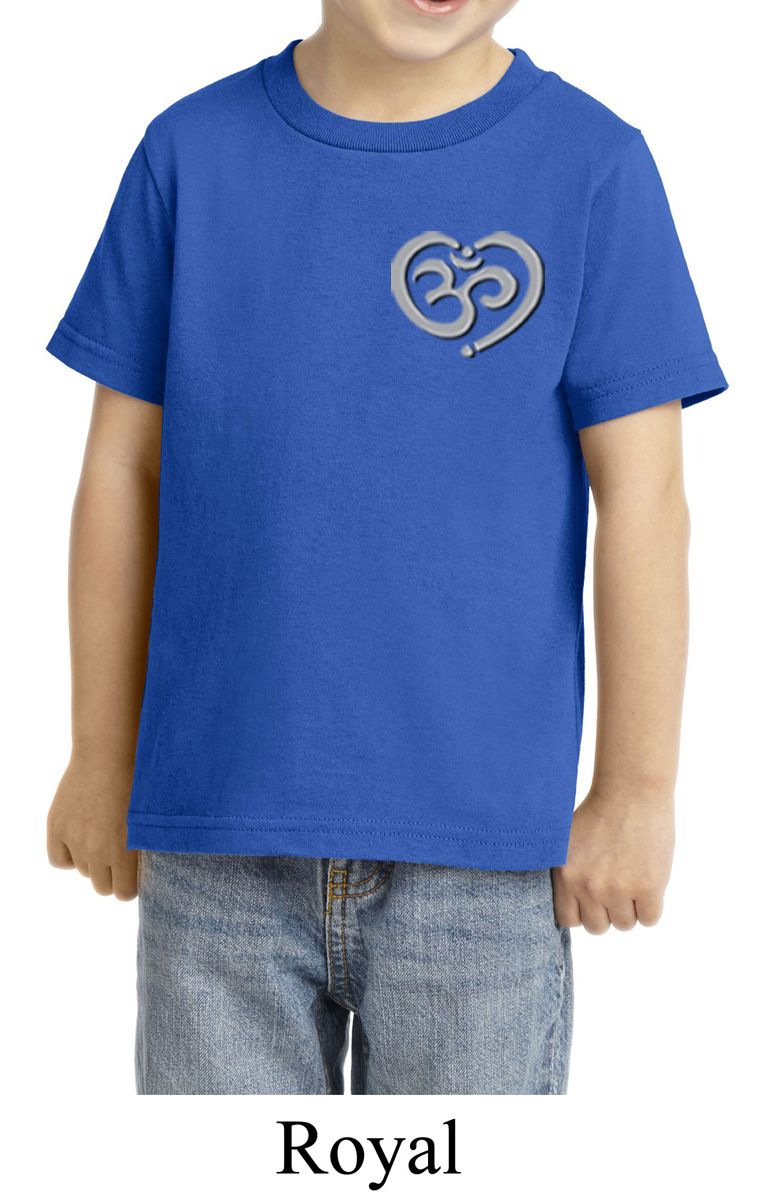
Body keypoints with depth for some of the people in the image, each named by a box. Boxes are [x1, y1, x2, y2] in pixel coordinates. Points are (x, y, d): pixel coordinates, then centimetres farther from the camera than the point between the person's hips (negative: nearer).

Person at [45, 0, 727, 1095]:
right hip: (219, 833, 2)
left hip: (483, 839, -1)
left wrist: (638, 788, -3)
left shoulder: (593, 165, -4)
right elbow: (124, 466, 5)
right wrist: (103, 757, 8)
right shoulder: (193, 153, 1)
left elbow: (641, 497, -4)